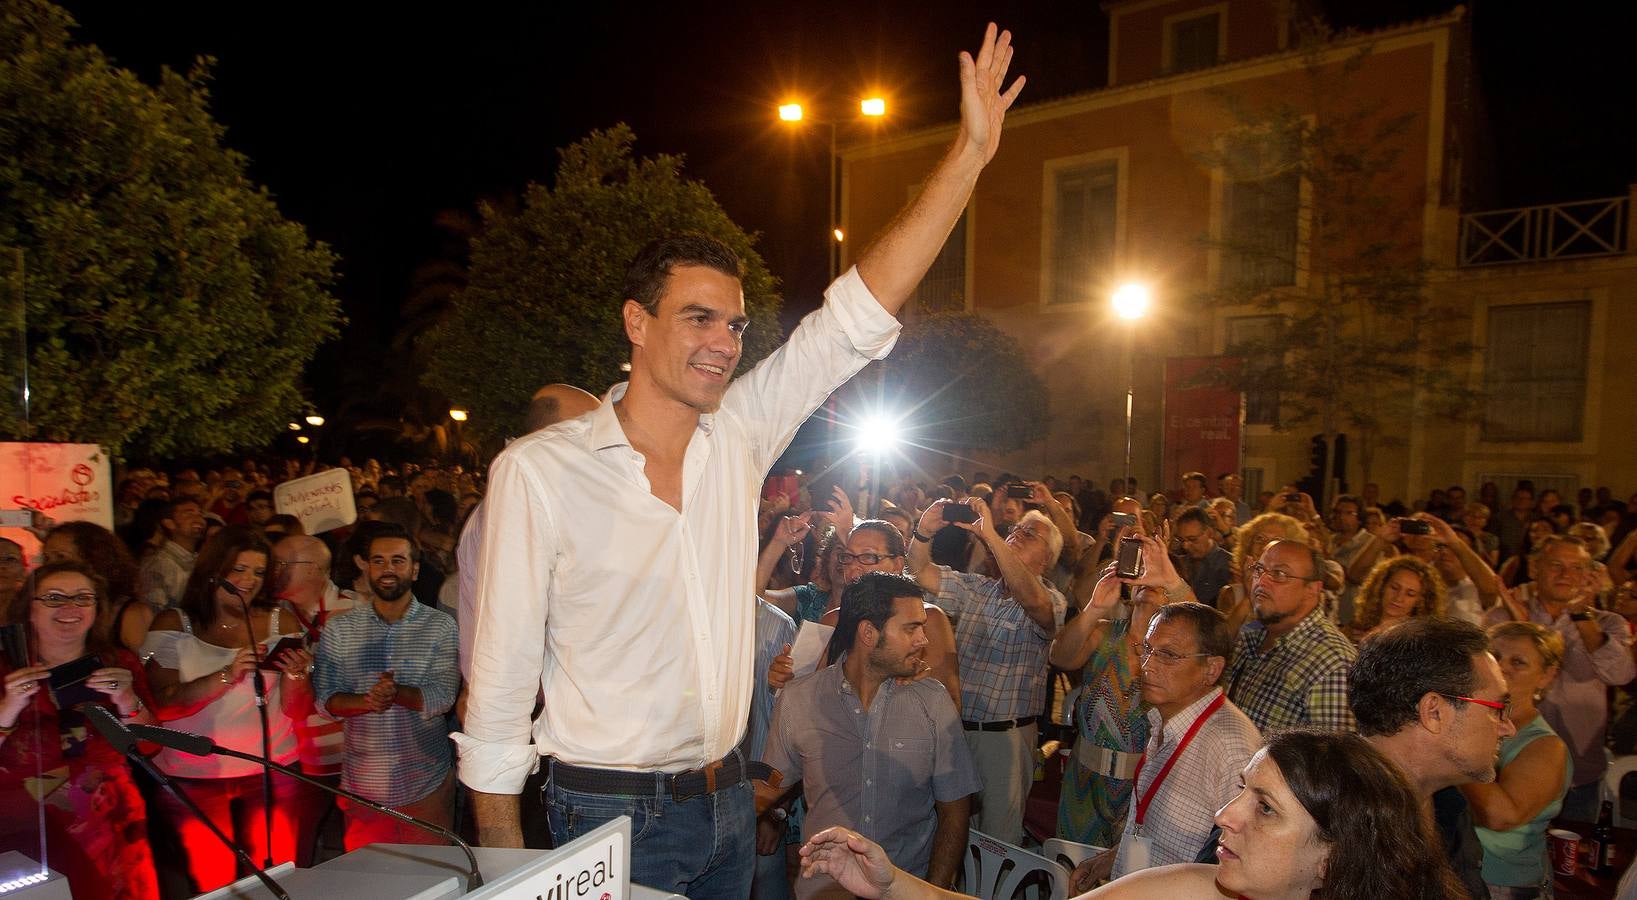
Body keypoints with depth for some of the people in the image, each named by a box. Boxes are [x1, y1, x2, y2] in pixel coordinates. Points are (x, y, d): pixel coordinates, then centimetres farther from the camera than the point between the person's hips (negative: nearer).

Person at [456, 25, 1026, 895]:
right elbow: (501, 685, -12)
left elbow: (859, 314, -6)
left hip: (728, 799, 5)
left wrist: (971, 150, -8)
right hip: (611, 818, -5)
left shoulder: (739, 436, -4)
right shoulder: (539, 471, -16)